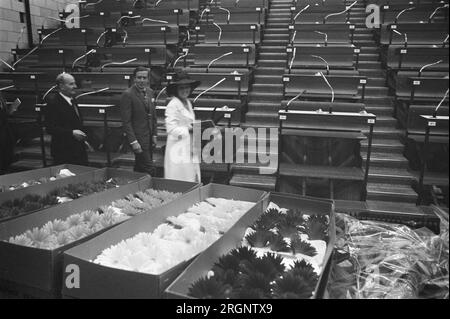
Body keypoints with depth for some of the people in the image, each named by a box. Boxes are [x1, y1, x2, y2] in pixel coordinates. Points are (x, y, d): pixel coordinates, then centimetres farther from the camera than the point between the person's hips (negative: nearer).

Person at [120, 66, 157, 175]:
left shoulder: (150, 92, 10)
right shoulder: (128, 95, -12)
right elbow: (126, 121, -14)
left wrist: (154, 134, 11)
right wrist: (133, 141, -18)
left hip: (149, 137, 7)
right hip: (138, 137, -7)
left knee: (140, 167, 15)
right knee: (148, 168, -6)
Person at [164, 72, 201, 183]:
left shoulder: (188, 102, 13)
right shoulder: (173, 105, -13)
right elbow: (171, 129, -18)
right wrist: (188, 129, -21)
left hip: (190, 148, 8)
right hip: (179, 149, -8)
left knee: (193, 179, 11)